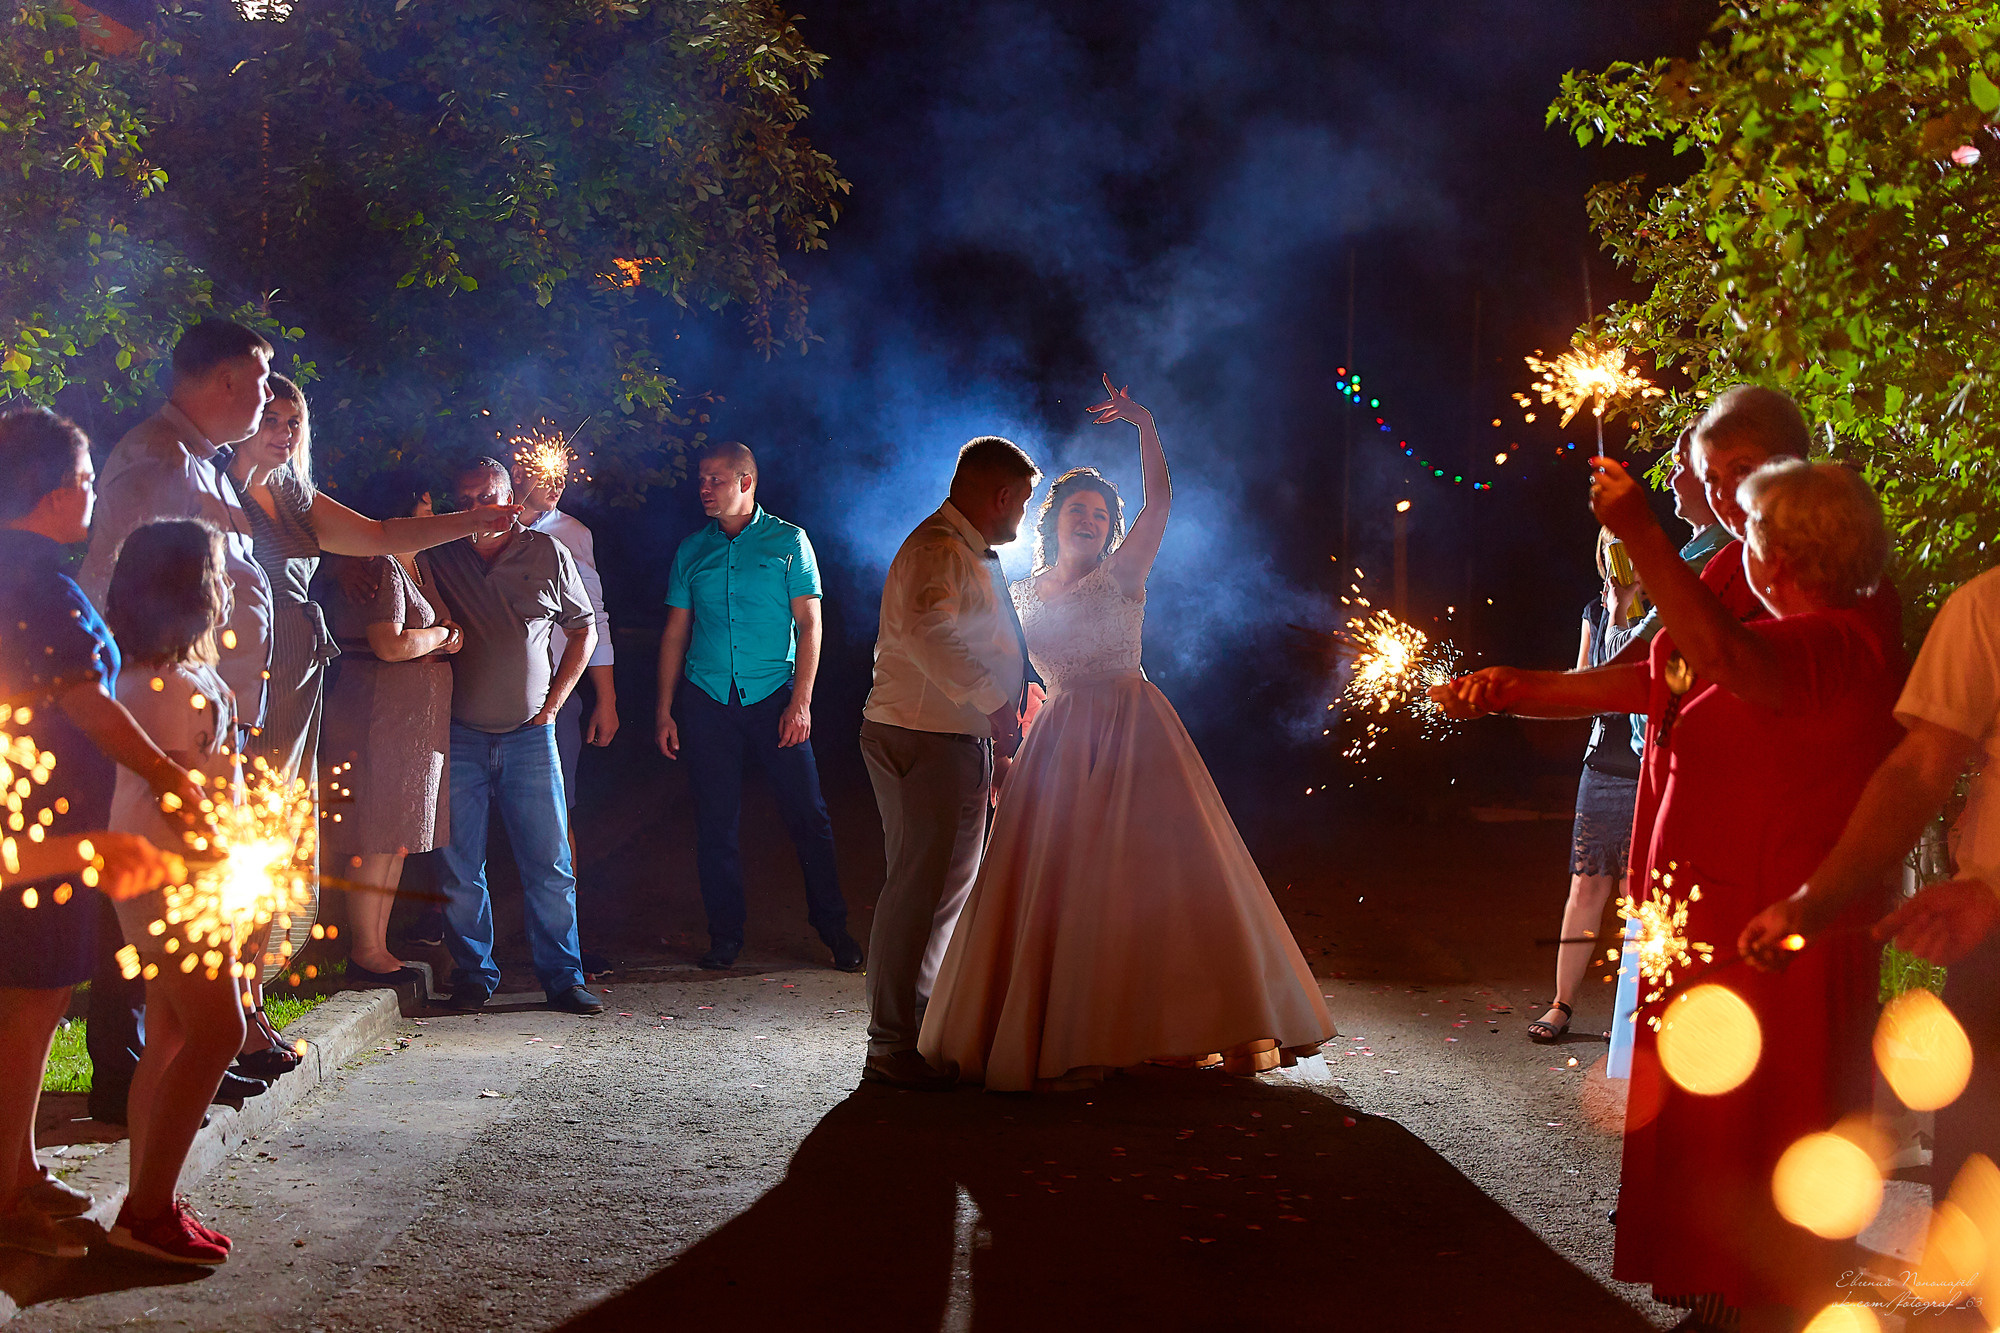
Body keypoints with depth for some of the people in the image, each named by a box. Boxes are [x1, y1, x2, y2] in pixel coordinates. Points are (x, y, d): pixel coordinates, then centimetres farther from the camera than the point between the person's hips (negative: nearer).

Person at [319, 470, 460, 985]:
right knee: (375, 838, -7)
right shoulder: (381, 568, -13)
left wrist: (445, 635, 4)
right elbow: (391, 645, -23)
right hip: (378, 715, -10)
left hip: (416, 721, 10)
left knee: (396, 837, 11)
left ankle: (378, 946, 16)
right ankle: (366, 953, -3)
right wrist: (441, 636, -6)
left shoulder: (418, 565, 19)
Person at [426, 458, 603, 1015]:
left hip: (529, 733, 0)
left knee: (550, 864, -1)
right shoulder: (438, 557, 3)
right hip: (458, 734, 0)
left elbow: (583, 629, 13)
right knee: (460, 867, 1)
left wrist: (553, 701, 6)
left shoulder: (547, 554, 4)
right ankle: (473, 972, 12)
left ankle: (562, 976, 5)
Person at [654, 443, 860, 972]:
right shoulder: (692, 551, 11)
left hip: (773, 696, -2)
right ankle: (725, 936, 13)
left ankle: (833, 928, 7)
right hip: (707, 702, 3)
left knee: (807, 814, -4)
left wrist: (800, 701, -9)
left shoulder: (789, 542, 3)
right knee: (715, 824, 3)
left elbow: (809, 625, 0)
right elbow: (676, 632, 14)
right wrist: (665, 711, 8)